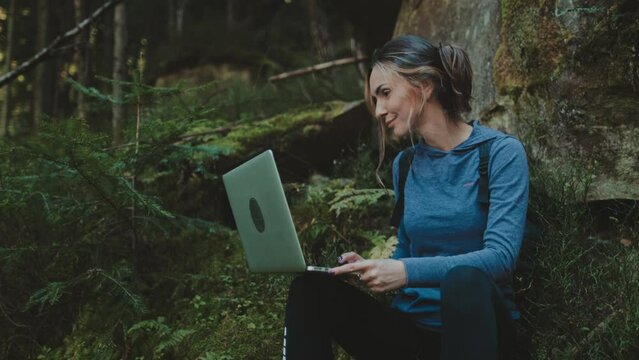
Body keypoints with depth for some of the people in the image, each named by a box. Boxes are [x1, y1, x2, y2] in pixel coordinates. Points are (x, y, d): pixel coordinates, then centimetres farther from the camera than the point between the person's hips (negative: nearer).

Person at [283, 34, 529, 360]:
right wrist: (370, 268, -5)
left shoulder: (501, 152, -6)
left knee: (465, 280, -39)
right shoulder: (404, 165, 11)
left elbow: (500, 255, -18)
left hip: (475, 324, -4)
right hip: (412, 326, 4)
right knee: (310, 289, -19)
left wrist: (407, 272, -29)